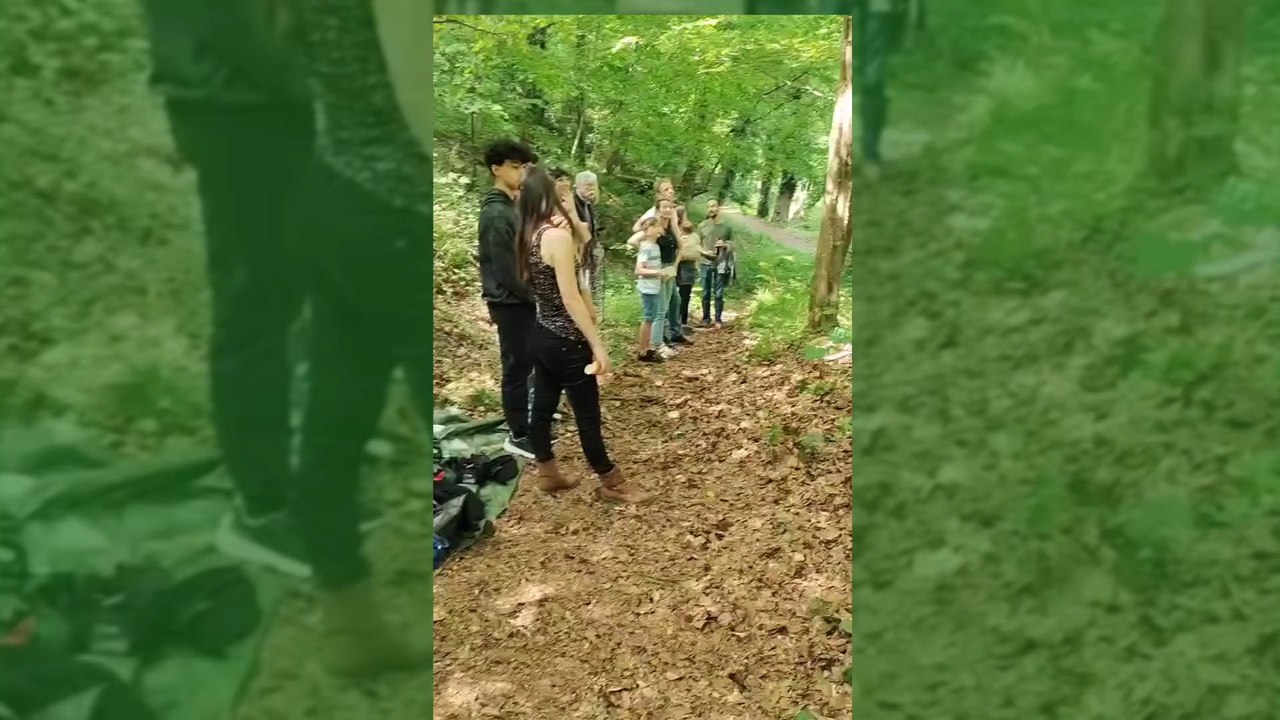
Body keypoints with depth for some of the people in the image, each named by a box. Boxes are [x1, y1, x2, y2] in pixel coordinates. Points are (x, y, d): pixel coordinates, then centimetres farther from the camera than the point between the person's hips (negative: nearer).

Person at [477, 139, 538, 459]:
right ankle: (518, 435, 11)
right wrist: (535, 296, -12)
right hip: (510, 303, -9)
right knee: (517, 367, -1)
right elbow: (506, 270, -22)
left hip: (521, 300, 9)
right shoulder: (496, 213, -19)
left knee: (526, 364, 17)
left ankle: (528, 421, 32)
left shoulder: (511, 207, 12)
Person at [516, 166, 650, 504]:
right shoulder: (558, 235, -22)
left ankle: (547, 474, 33)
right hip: (567, 341, -9)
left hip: (542, 336, 9)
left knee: (542, 407, 18)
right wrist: (598, 346, -21)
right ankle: (611, 483, 20)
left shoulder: (529, 235, 3)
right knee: (588, 416, 5)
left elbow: (582, 239, 18)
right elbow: (571, 299, -23)